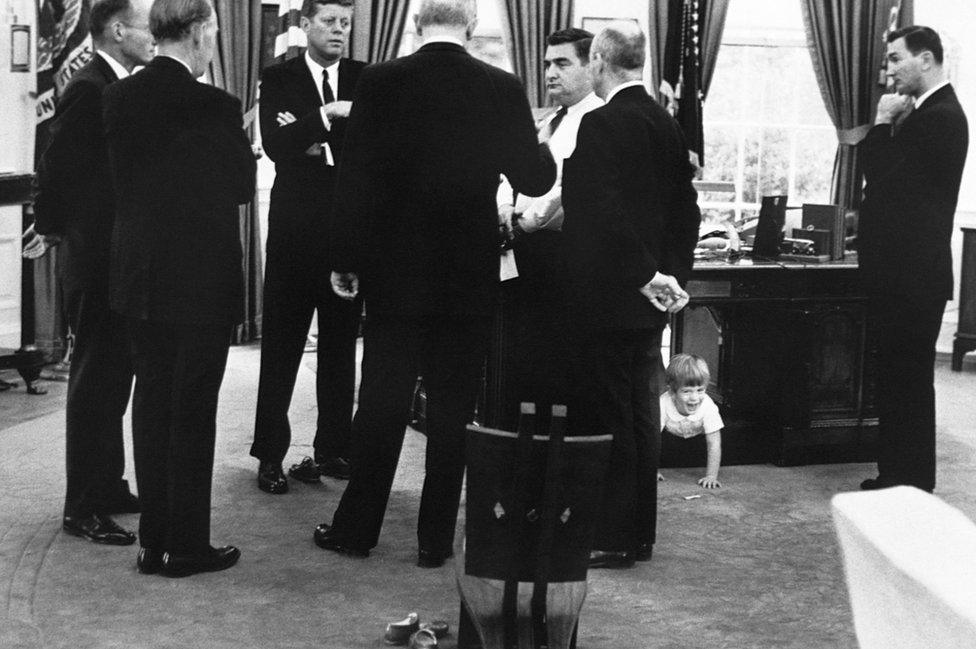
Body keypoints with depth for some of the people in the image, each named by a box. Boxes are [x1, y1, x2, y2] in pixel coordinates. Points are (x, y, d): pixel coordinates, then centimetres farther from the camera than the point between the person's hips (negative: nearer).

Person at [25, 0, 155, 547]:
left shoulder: (120, 89, 12)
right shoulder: (89, 90, -17)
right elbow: (56, 168, -17)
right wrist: (53, 230, -7)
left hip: (117, 263, 9)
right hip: (97, 263, -9)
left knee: (112, 379, 17)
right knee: (97, 383, -3)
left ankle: (108, 487, 28)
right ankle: (83, 508, 6)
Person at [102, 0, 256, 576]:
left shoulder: (118, 97, 0)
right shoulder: (214, 106, -17)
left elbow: (121, 178, 7)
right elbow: (242, 187, -6)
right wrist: (244, 145, 13)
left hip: (139, 279, 6)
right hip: (202, 280, -5)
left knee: (151, 405, 14)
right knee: (193, 411, 4)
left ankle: (154, 542, 21)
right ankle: (188, 546, 12)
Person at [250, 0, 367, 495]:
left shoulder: (365, 79, 9)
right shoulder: (278, 78, 3)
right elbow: (275, 144, -10)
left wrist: (318, 144, -10)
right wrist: (326, 115, -19)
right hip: (296, 226, -2)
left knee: (340, 343, 7)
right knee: (281, 343, 0)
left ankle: (334, 449, 15)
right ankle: (270, 456, 6)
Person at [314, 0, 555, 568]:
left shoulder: (380, 82, -6)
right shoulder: (502, 90, -5)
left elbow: (355, 176, -6)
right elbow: (533, 180, 3)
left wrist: (347, 260, 2)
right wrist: (544, 148, 25)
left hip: (394, 271, 0)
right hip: (470, 275, 0)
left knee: (383, 403, 9)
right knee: (453, 409, 7)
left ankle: (358, 528, 16)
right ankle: (436, 538, 14)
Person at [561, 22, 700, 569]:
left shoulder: (602, 124, -15)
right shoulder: (668, 125, 9)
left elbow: (604, 210, -22)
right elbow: (686, 208, 11)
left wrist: (646, 274, -18)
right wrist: (674, 273, 11)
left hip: (608, 295, -8)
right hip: (650, 298, 8)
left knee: (607, 416, -1)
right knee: (641, 411, 13)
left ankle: (613, 539, 4)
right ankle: (640, 532, 22)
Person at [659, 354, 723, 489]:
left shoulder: (708, 407, -37)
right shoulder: (663, 403, -39)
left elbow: (714, 444, -34)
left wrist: (711, 476, -40)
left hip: (696, 438, 1)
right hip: (671, 437, -1)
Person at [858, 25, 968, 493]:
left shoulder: (941, 116, -16)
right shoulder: (926, 113, 15)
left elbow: (884, 177, -19)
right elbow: (889, 178, 13)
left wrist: (882, 122, -9)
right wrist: (886, 125, 2)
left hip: (913, 275, -10)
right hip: (902, 270, 10)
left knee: (908, 381, -2)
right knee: (898, 379, 15)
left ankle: (911, 484, 6)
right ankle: (896, 476, 23)